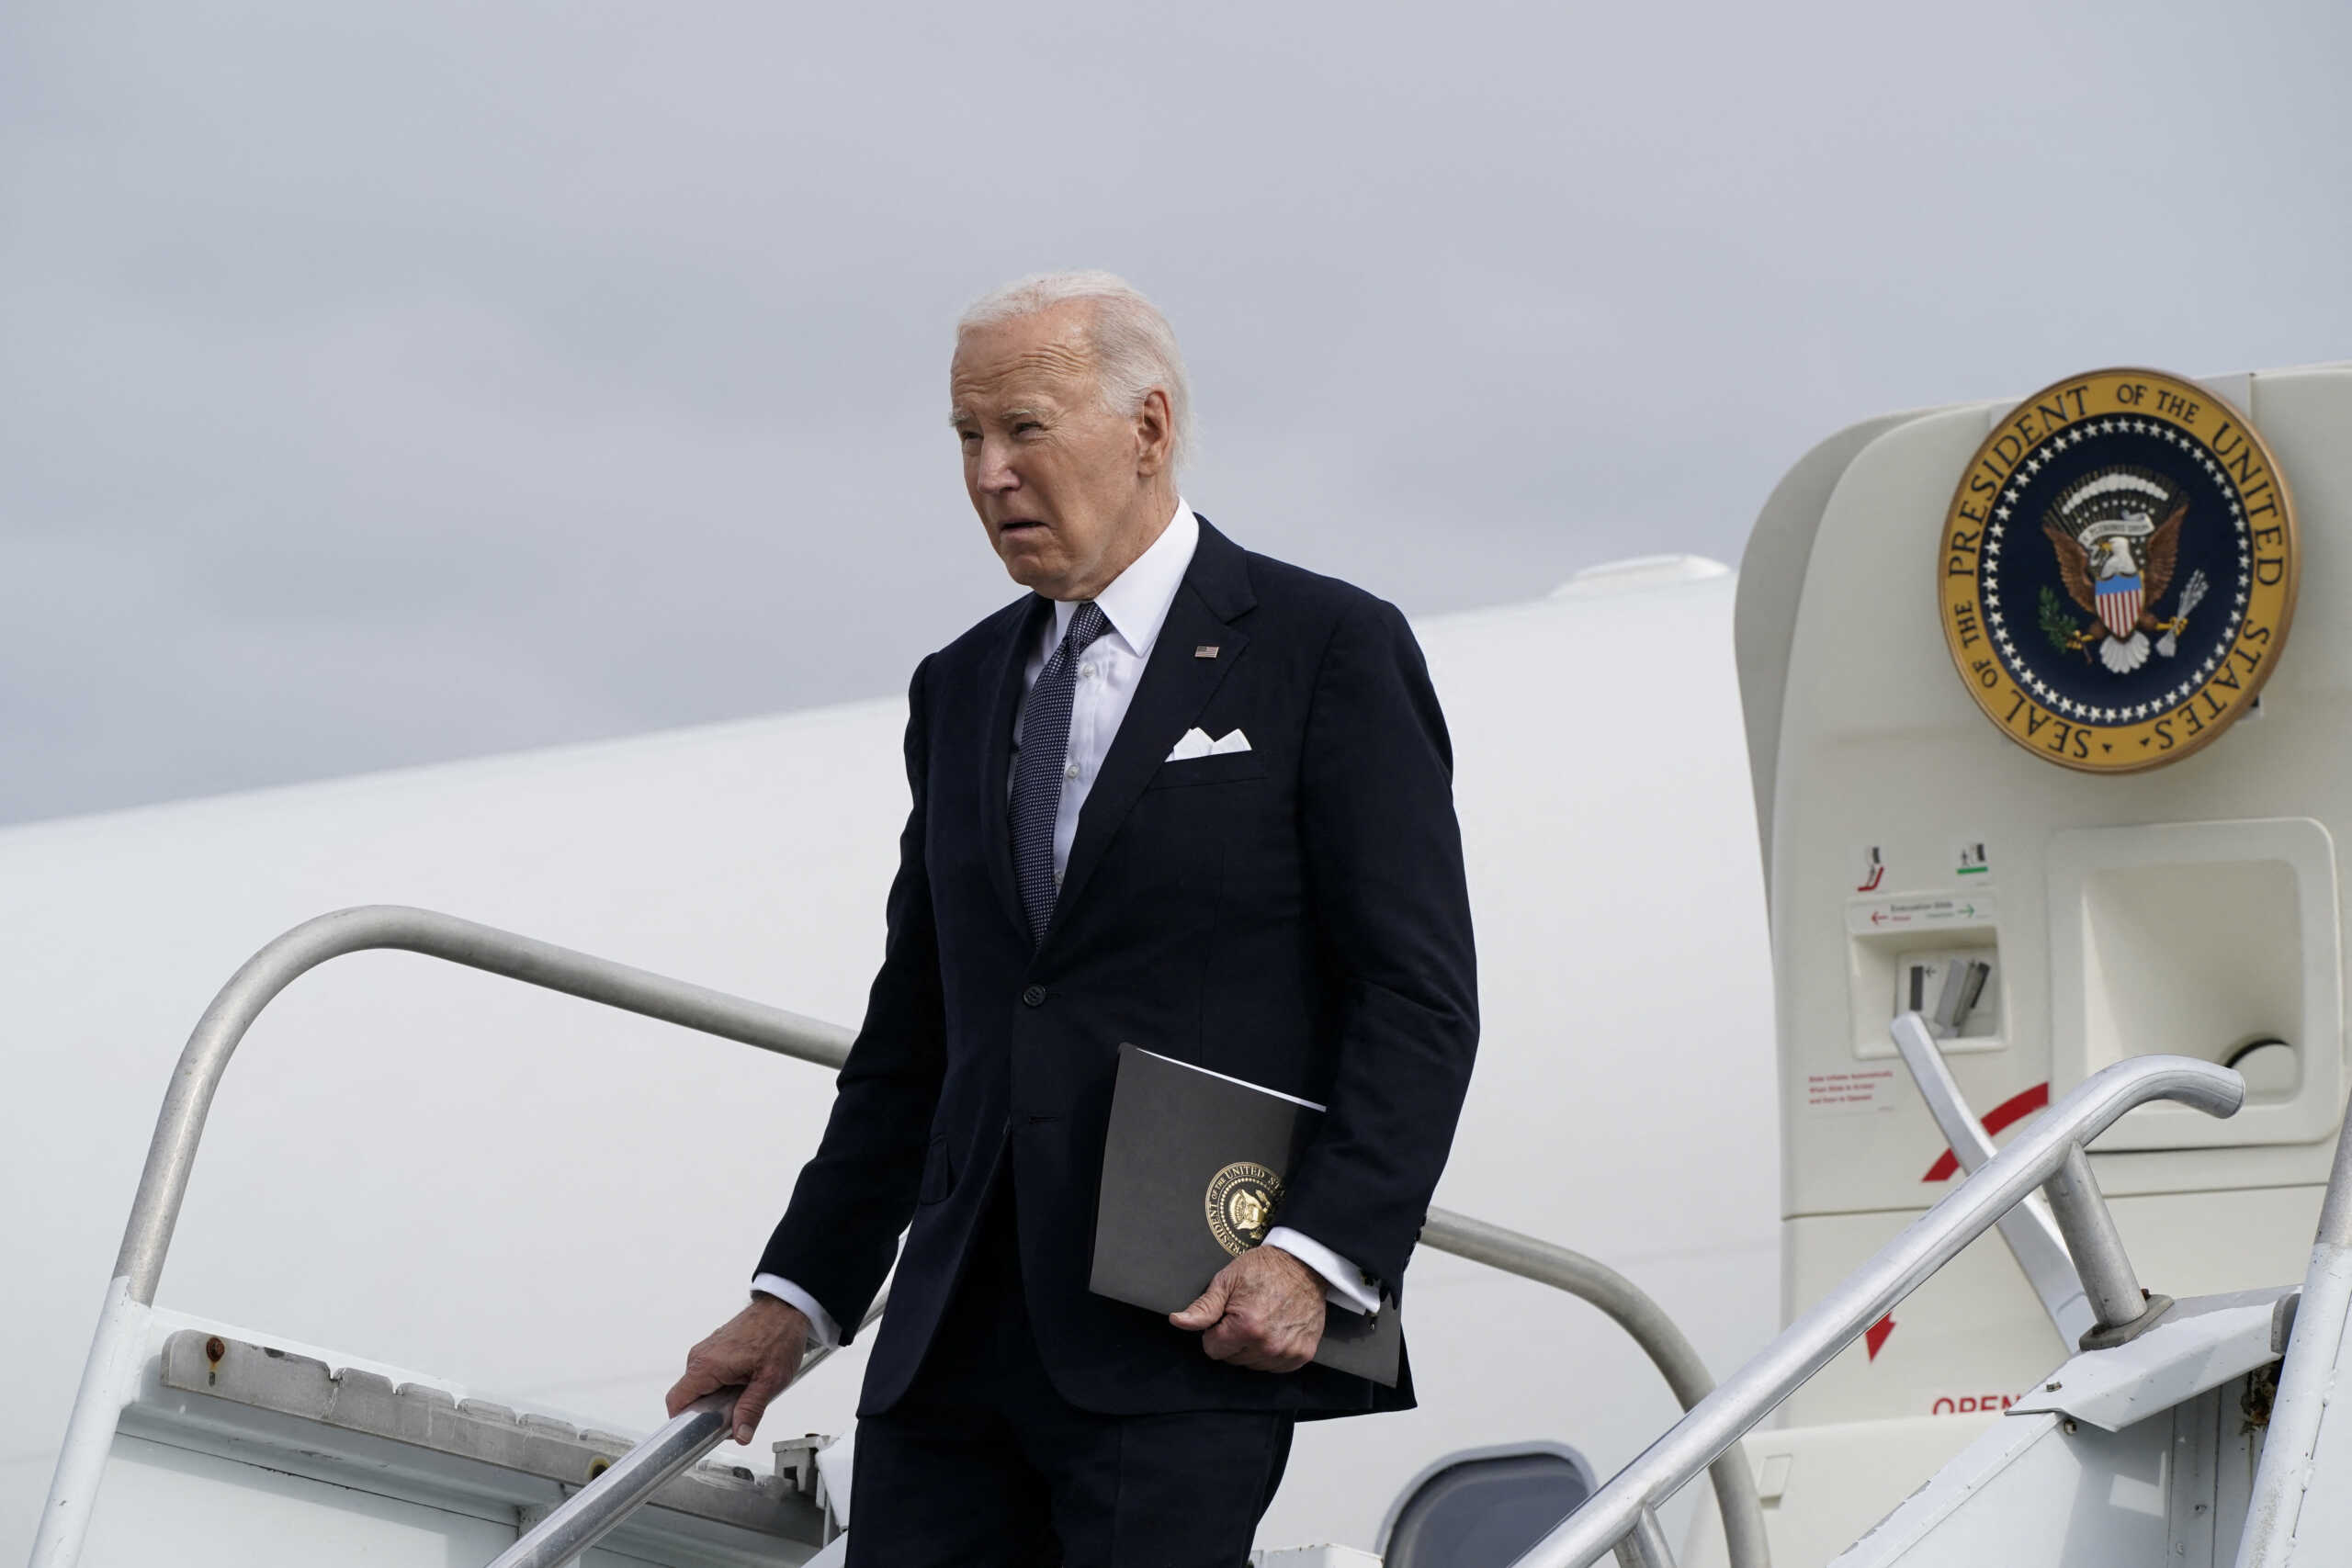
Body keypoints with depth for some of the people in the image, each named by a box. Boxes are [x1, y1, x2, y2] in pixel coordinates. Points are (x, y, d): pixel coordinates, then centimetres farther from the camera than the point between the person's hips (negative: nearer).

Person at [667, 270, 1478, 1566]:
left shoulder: (1330, 653, 1)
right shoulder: (959, 690, 19)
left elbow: (1419, 999, -5)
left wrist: (1319, 1254, -16)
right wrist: (798, 1296, 18)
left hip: (1192, 1327, -6)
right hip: (959, 1337, 6)